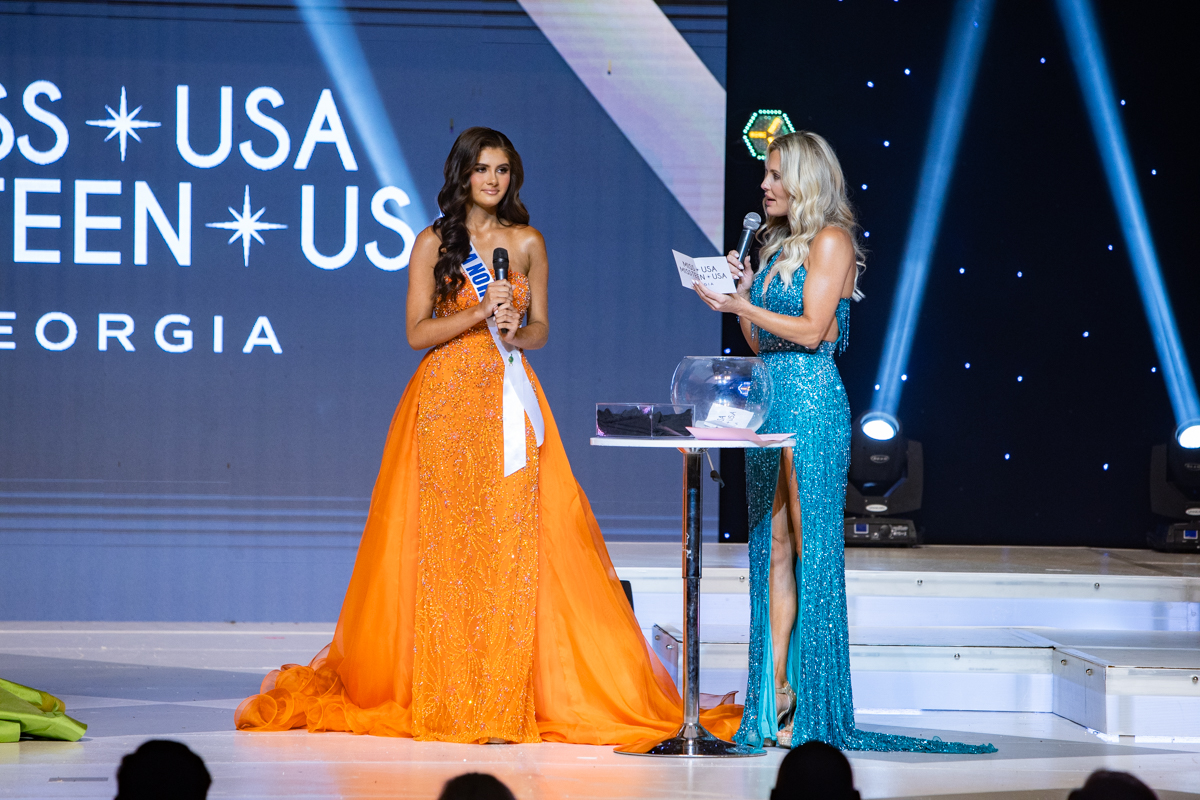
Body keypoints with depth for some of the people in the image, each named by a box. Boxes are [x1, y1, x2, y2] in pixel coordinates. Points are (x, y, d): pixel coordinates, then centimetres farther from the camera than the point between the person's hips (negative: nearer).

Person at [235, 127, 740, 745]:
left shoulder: (528, 243, 9)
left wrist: (515, 331, -8)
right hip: (447, 398, -2)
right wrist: (478, 313, -14)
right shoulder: (434, 243, 3)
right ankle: (448, 694, 2)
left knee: (511, 542, -6)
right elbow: (417, 332, -1)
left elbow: (541, 328, 14)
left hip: (509, 402, 2)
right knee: (446, 543, -4)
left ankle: (502, 699, -4)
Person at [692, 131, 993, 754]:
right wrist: (740, 293, 4)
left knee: (810, 548, -6)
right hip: (770, 399, 9)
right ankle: (775, 694, 4)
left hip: (812, 401, -9)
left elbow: (810, 329, -14)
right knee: (772, 547, 4)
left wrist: (741, 304, -13)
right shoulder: (777, 246, 19)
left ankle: (810, 709, -4)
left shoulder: (830, 241, -6)